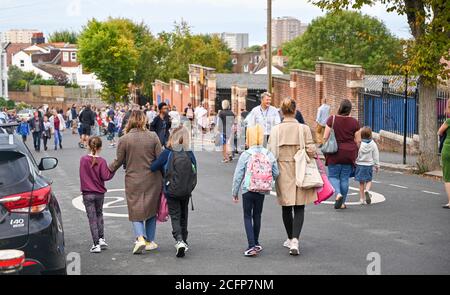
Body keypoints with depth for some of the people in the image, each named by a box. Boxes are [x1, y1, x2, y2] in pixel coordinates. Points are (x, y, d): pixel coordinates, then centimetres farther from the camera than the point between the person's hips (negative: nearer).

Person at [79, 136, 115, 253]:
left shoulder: (83, 160, -7)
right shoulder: (102, 161, -11)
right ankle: (101, 239, 17)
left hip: (87, 193, -1)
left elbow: (82, 175, 0)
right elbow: (105, 176, -15)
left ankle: (96, 244, 0)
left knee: (92, 218, 3)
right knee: (99, 214, 22)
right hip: (99, 192, 1)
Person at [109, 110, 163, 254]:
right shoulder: (153, 136, -5)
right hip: (152, 179, 1)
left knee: (136, 211, 7)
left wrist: (108, 170, 17)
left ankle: (140, 238, -14)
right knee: (151, 209, 15)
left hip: (133, 180, -1)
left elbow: (119, 161, -1)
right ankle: (150, 241, 20)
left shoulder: (124, 139, -7)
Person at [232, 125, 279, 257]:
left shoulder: (245, 155, -10)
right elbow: (276, 173, 2)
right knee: (257, 216, 18)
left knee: (247, 217, 3)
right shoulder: (269, 155, 0)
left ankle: (252, 246, -8)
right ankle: (256, 243, 27)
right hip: (262, 191, 3)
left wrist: (235, 192, 2)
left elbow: (238, 175, -8)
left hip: (248, 190, -3)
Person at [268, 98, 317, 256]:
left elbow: (271, 152, -6)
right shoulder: (304, 129, -8)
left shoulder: (276, 130, -6)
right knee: (299, 207, 3)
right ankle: (295, 239, -14)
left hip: (283, 171, 1)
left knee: (286, 207, 15)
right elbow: (311, 150, -10)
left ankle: (290, 239, 26)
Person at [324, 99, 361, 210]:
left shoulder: (332, 119, -7)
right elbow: (358, 141, 0)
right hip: (349, 154, 2)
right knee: (345, 178, 9)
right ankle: (342, 203, 13)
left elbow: (325, 137, -7)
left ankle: (338, 194, -16)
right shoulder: (355, 122, -3)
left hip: (334, 154, -2)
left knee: (333, 176, 9)